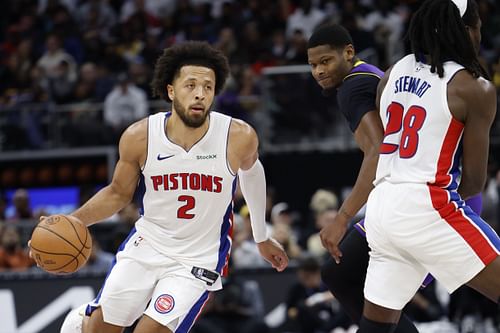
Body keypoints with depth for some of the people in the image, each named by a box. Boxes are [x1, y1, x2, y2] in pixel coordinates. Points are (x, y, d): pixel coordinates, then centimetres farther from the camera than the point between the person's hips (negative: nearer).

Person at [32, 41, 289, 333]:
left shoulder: (239, 138, -17)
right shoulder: (139, 137, -14)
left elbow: (250, 172, 7)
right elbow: (118, 194, 4)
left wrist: (262, 238, 19)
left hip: (199, 261, -2)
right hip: (147, 244, 2)